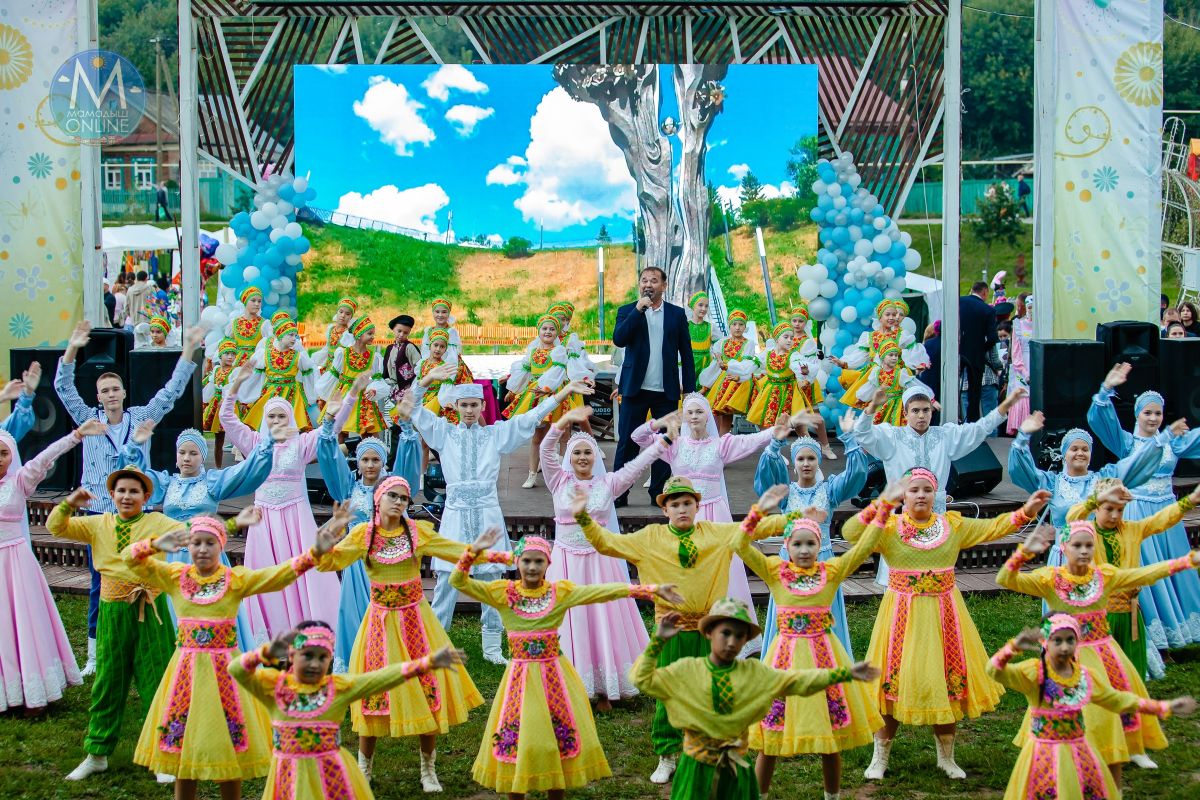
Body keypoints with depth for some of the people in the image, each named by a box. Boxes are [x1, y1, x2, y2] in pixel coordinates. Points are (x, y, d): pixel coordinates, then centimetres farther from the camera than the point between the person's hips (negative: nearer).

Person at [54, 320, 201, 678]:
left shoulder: (141, 418, 5)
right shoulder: (88, 419, 4)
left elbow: (171, 391, 3)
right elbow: (64, 388, -4)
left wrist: (189, 351, -5)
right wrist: (72, 350, -17)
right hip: (99, 513, 0)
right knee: (100, 585, 3)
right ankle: (95, 654, 9)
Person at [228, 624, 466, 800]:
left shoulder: (340, 687, -3)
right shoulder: (274, 684, -3)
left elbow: (383, 677, -11)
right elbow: (235, 669, -13)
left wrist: (429, 662, -19)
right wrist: (267, 653, -28)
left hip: (331, 774, 0)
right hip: (292, 775, 0)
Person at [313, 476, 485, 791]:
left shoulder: (418, 532, -3)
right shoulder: (363, 534, -5)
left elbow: (459, 552, 1)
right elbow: (328, 563, -12)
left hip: (415, 620, 1)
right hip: (380, 621, -1)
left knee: (427, 692, 4)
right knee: (375, 693, 4)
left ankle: (428, 769, 22)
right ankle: (363, 770, 24)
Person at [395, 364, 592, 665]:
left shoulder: (497, 434, 9)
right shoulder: (444, 432, 8)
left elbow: (533, 416, 5)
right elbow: (411, 408, -1)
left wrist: (566, 390, -4)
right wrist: (428, 379, -18)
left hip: (487, 515, 1)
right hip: (456, 513, -1)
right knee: (447, 582, -3)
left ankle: (492, 646, 15)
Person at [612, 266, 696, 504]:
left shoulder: (677, 314, 8)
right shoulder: (627, 311, 6)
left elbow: (686, 353, 9)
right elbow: (619, 339, -12)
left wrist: (689, 388, 4)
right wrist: (638, 310, -16)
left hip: (667, 392, 1)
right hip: (635, 388, -1)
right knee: (627, 442, -1)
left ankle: (659, 493, 12)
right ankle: (619, 493, 4)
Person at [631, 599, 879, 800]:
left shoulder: (755, 672, 0)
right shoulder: (687, 670, -4)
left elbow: (798, 681, -2)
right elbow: (643, 679, -6)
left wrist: (846, 674, -8)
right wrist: (659, 641, -14)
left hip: (736, 769, 2)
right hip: (698, 768, -2)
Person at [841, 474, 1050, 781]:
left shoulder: (953, 525, 6)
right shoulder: (889, 527, -4)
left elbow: (993, 527, 6)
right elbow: (850, 532, -18)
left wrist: (1026, 512, -7)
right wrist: (883, 503, -27)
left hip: (944, 616, 3)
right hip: (903, 616, -3)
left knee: (947, 686, 8)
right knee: (897, 684, 2)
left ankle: (946, 758, 27)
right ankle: (879, 759, 17)